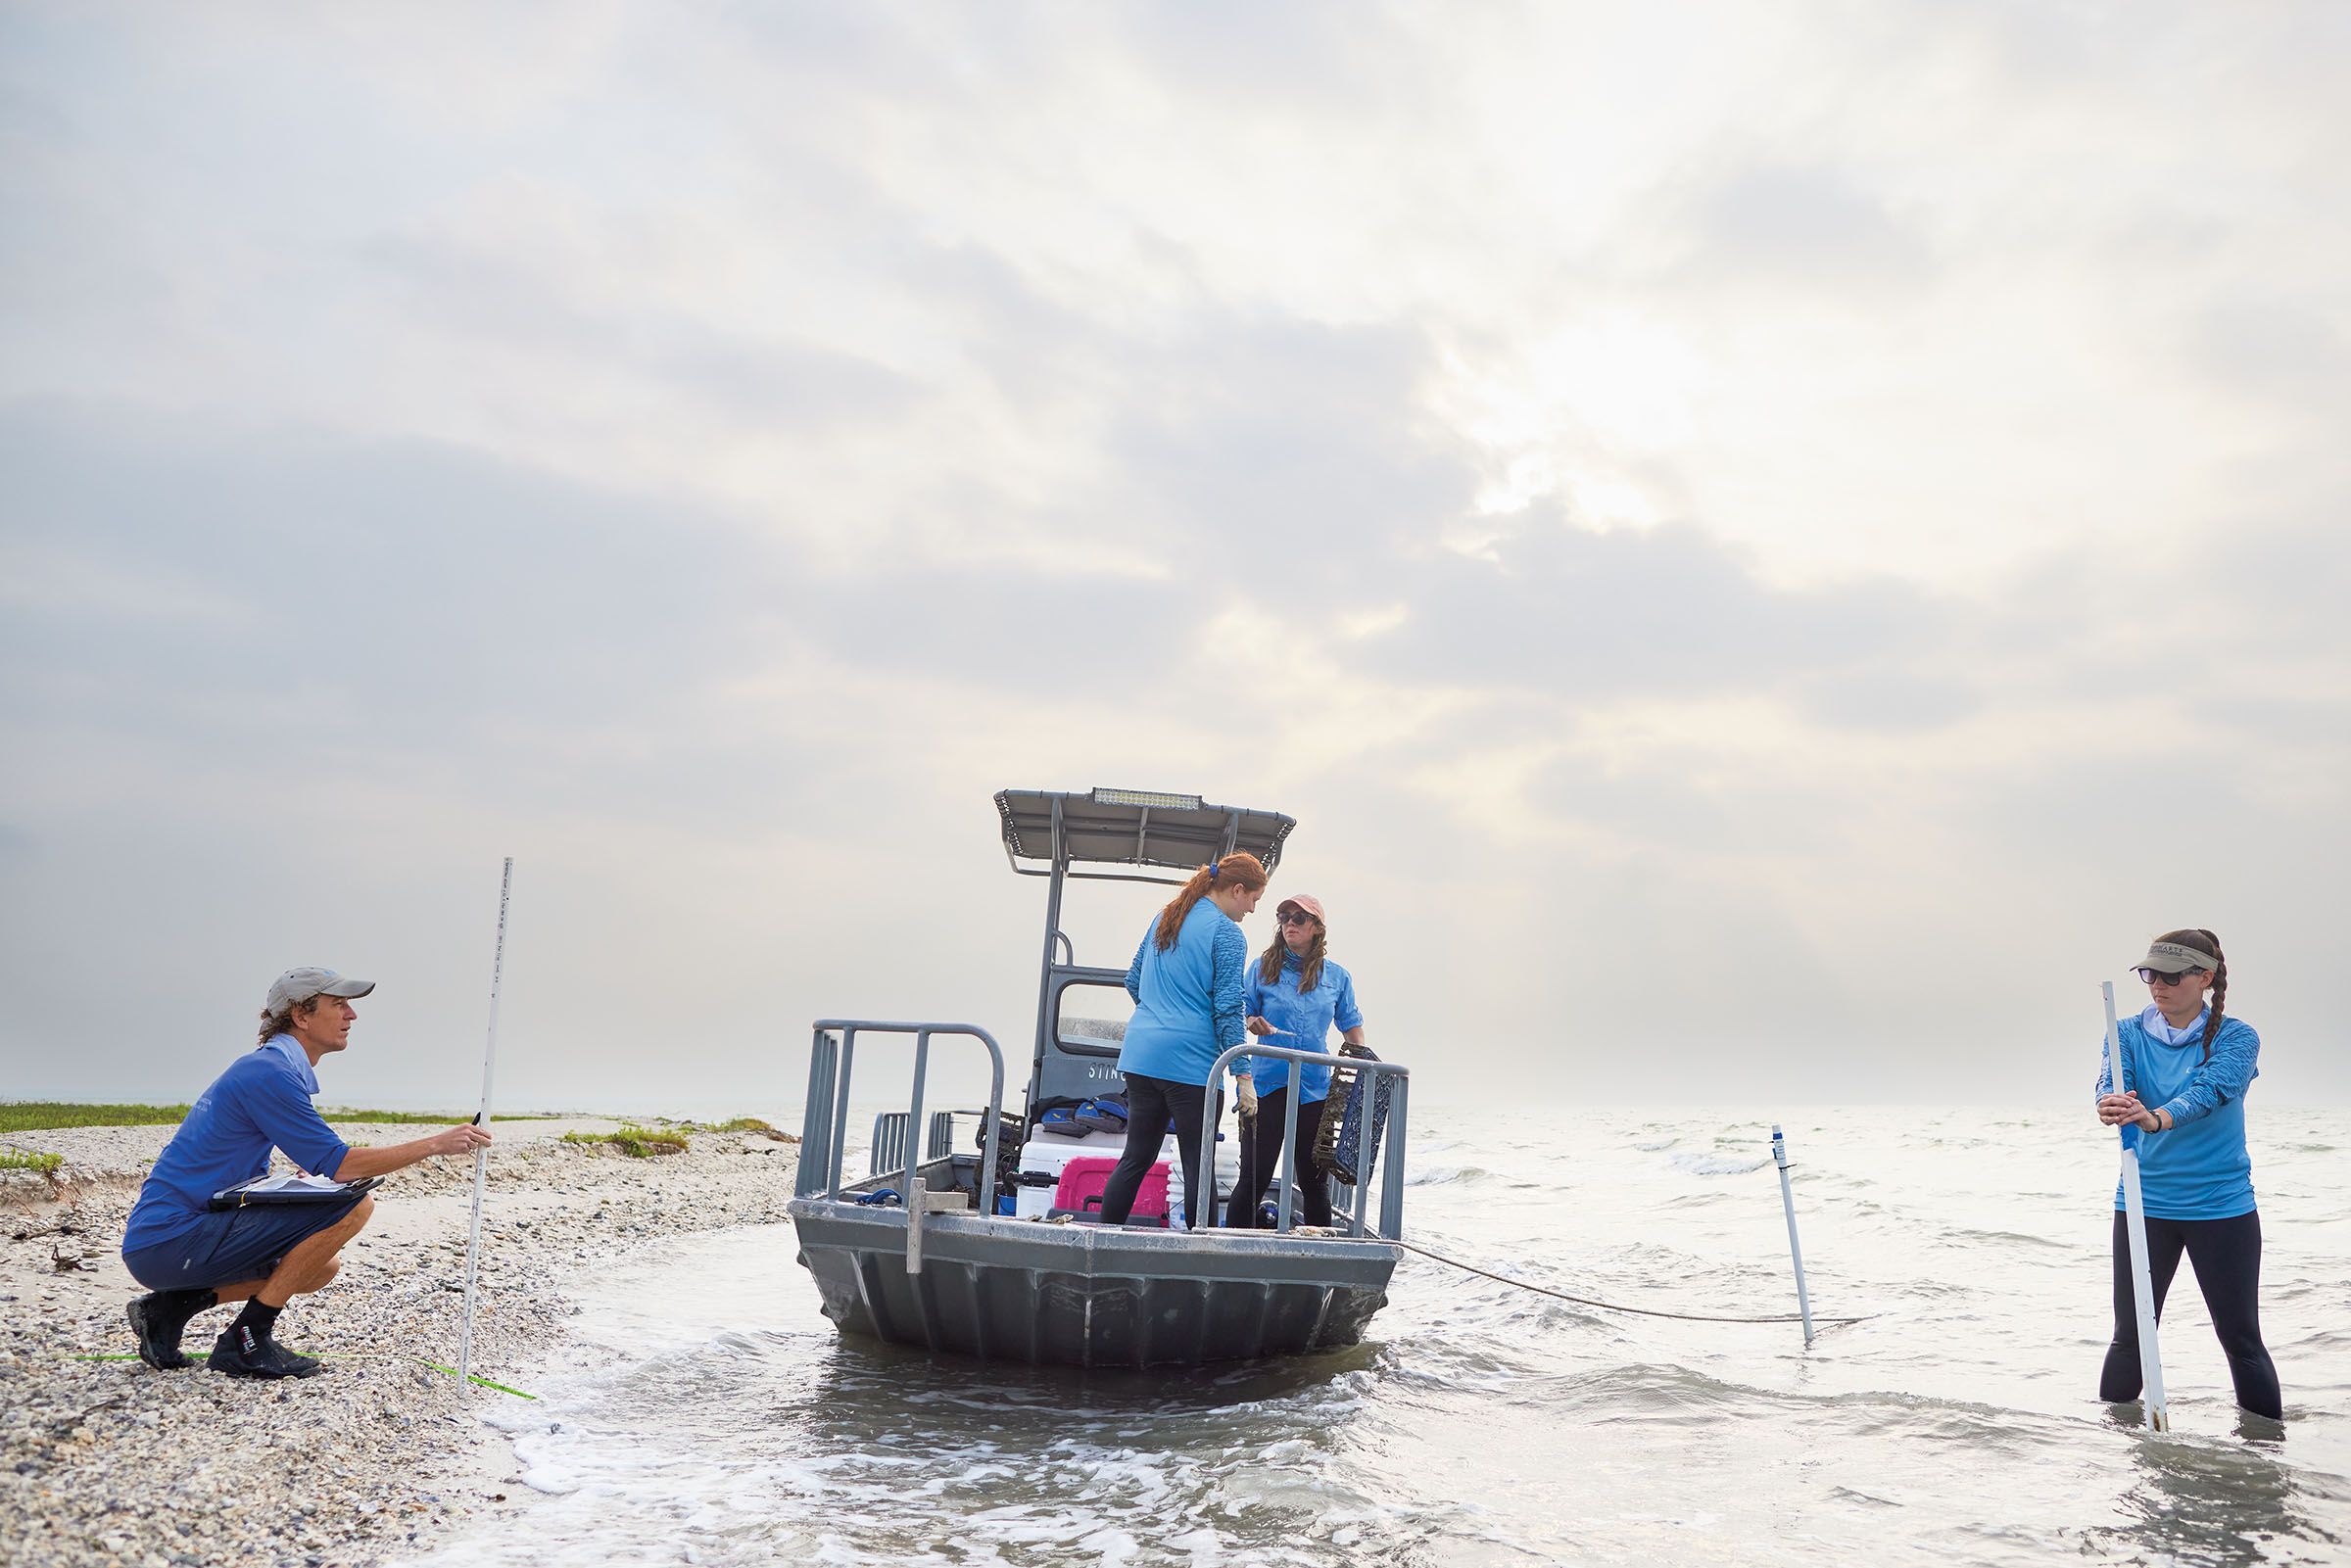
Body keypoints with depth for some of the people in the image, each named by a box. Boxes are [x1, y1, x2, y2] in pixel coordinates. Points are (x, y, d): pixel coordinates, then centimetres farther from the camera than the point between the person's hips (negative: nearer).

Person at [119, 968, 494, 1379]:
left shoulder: (271, 1067, 18)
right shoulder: (270, 1071, -14)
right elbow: (335, 1165, -18)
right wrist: (436, 1144, -14)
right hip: (171, 1242, -10)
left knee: (323, 1267, 19)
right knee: (354, 1203, -17)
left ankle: (174, 1305, 12)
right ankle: (246, 1341, -11)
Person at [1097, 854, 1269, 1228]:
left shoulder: (1164, 918, 15)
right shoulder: (1226, 933, -7)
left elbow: (1133, 981, 23)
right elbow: (1228, 1010, -12)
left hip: (1140, 1055, 7)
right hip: (1191, 1061, -7)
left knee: (1136, 1158, 12)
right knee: (1199, 1166, 1)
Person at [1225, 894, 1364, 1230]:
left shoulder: (1337, 977, 9)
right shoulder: (1263, 968, 4)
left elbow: (1351, 1026, 17)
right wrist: (1253, 1023, -14)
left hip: (1316, 1088, 2)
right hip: (1268, 1084, -2)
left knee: (1315, 1180, 7)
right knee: (1254, 1176, -4)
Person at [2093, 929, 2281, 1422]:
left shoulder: (2236, 1038, -5)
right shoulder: (2130, 1033, 3)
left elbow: (2209, 1089, -25)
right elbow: (2112, 1079, -17)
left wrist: (2155, 1118, -46)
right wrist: (2110, 1105, -43)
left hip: (2222, 1207, -2)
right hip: (2144, 1203, 2)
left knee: (2240, 1338, 4)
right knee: (2129, 1336, 7)